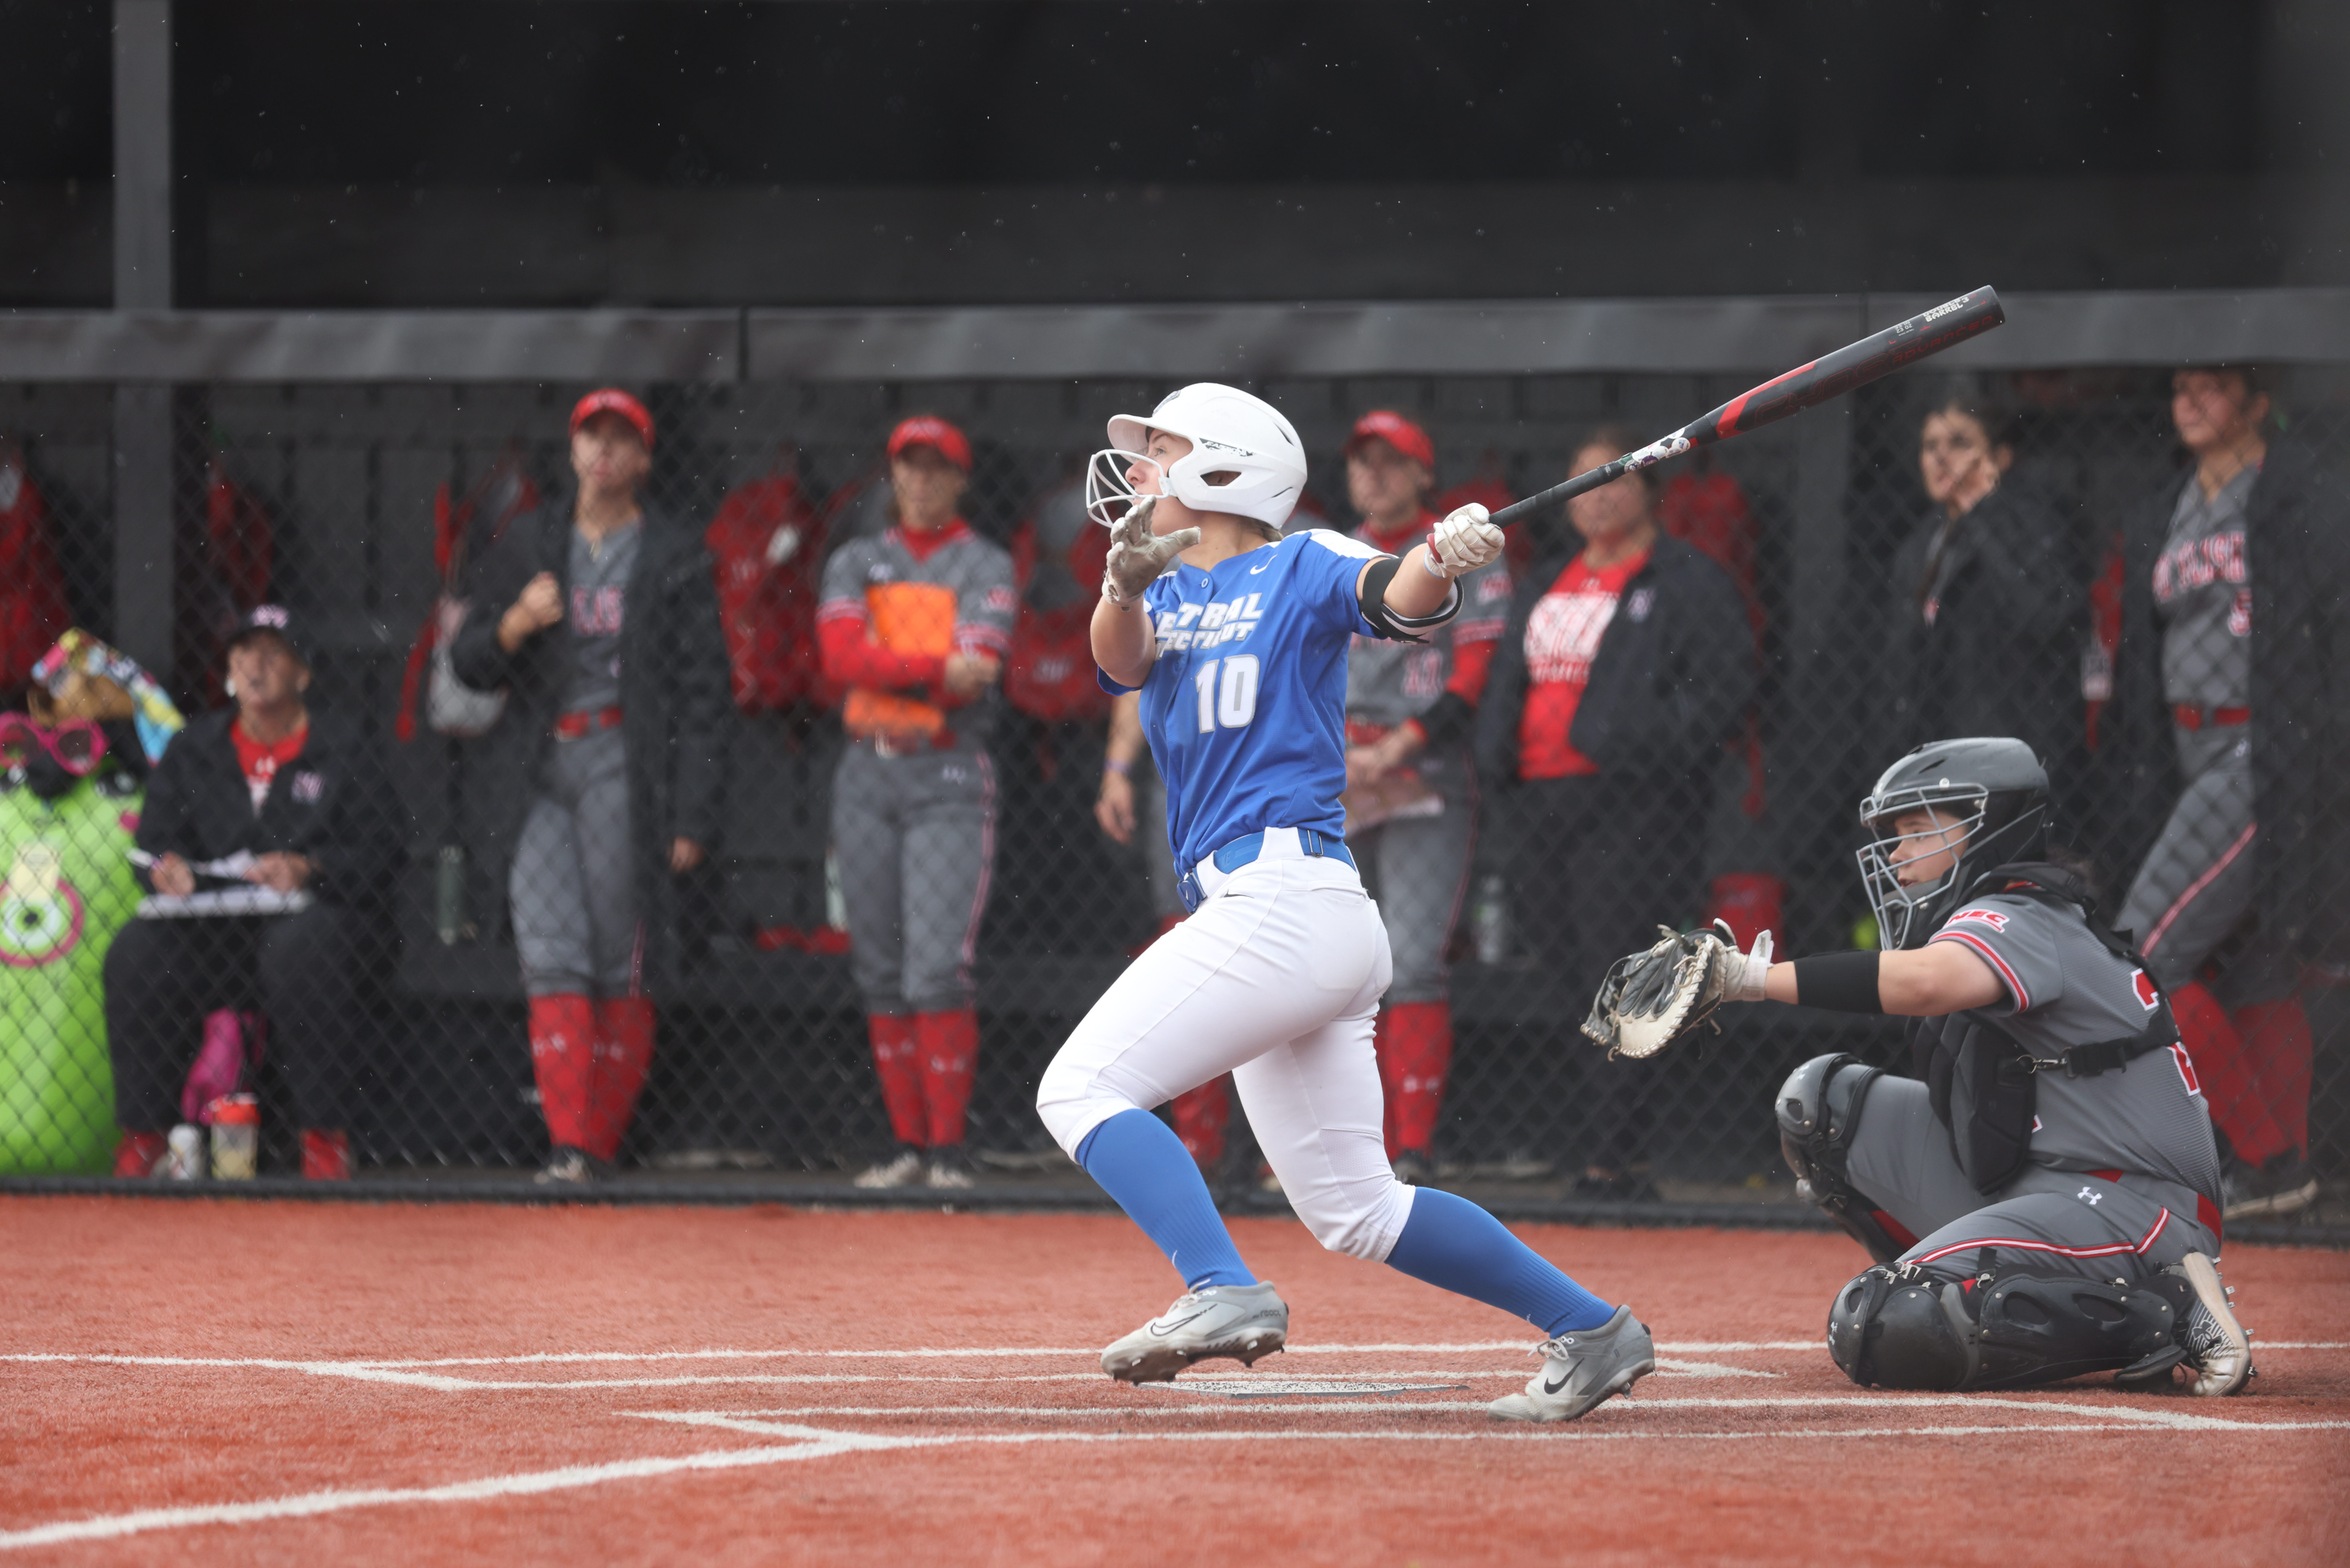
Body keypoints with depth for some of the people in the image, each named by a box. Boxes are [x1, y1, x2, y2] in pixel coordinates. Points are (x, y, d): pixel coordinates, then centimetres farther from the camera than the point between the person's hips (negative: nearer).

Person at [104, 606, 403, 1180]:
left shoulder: (345, 745, 5)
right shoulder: (194, 749, 17)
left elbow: (381, 849, -2)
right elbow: (157, 839, 12)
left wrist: (308, 869, -20)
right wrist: (166, 868, -13)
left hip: (317, 912, -3)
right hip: (213, 928, 4)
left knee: (300, 950, -39)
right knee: (134, 953, -25)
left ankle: (325, 1138, -32)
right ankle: (142, 1136, -15)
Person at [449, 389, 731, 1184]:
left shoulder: (675, 557, 5)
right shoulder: (526, 545, 15)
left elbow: (701, 694, 1)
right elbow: (471, 664, 13)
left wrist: (692, 814, -7)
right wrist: (514, 624, -10)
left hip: (625, 764, -3)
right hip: (541, 769, 3)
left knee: (622, 962, -4)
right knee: (550, 952, -9)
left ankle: (600, 1145, 2)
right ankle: (566, 1146, -13)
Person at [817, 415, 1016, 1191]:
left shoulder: (985, 567, 3)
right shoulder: (856, 561, 12)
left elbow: (976, 673, -12)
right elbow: (841, 656, -6)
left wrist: (884, 672, -10)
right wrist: (937, 669, -17)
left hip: (949, 776, -4)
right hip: (866, 776, 4)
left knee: (937, 971, -13)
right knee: (881, 973, 4)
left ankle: (948, 1147, -10)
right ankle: (908, 1144, 10)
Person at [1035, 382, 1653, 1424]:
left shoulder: (1301, 566, 1)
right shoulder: (1161, 597, 19)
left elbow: (1397, 602, -18)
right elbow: (1122, 658, -3)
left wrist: (1442, 562, -42)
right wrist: (1125, 586, -26)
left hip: (1283, 898, -8)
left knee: (1083, 1088, -15)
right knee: (1351, 1208, 9)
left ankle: (1223, 1291, -29)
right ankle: (1588, 1331, 11)